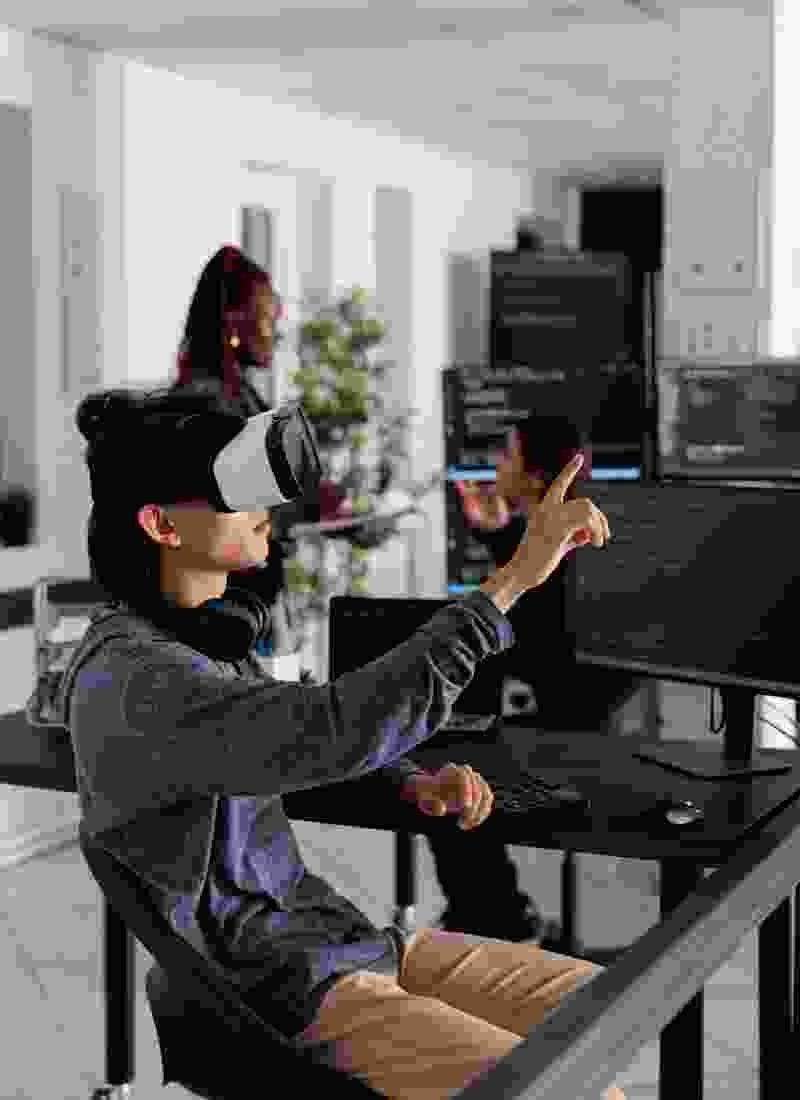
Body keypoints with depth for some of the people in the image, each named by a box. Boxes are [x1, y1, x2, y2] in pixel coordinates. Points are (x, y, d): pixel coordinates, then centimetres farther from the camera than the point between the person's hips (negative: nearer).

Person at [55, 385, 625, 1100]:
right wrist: (511, 579, -32)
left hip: (351, 943, 10)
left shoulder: (207, 635, 10)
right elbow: (334, 730, -34)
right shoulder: (128, 677, -22)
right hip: (283, 1001, -9)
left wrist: (414, 784, 4)